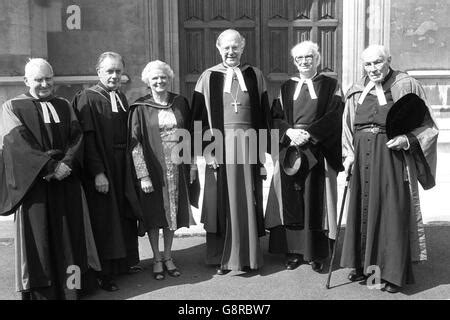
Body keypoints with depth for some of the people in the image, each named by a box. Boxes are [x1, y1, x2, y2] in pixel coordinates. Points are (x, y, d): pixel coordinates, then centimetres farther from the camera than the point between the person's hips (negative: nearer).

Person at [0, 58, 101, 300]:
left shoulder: (64, 106, 14)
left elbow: (76, 135, 4)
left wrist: (67, 163, -14)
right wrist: (48, 167, -17)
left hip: (67, 182, 4)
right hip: (33, 182, -3)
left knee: (69, 234, 5)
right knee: (38, 236, 0)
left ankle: (70, 287, 14)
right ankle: (40, 291, 10)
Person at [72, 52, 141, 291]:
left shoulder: (121, 98, 11)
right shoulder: (87, 98, -10)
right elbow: (88, 139, -17)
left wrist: (130, 165, 8)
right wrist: (98, 172, -22)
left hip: (123, 166, 7)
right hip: (101, 167, -7)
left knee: (125, 215, 14)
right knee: (105, 220, 0)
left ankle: (125, 262, 28)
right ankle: (104, 273, 10)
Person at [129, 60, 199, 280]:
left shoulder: (180, 103, 5)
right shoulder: (140, 108, -5)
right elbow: (135, 143, -10)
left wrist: (192, 164, 4)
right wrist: (143, 175, -16)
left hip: (177, 167, 3)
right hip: (153, 167, -3)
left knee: (173, 211, 11)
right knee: (155, 214, 7)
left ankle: (168, 256, 26)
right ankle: (157, 259, 22)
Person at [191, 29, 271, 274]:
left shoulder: (254, 75, 8)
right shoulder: (208, 77, 4)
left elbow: (264, 115, 8)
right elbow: (198, 117, 1)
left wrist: (262, 150, 3)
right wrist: (206, 150, -8)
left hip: (248, 145, 1)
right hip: (220, 146, -1)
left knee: (247, 202, 6)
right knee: (222, 202, 3)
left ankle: (248, 256, 19)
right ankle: (222, 258, 15)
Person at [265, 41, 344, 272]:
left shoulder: (330, 86, 7)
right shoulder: (286, 88, 14)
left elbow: (333, 117, -5)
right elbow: (275, 117, 6)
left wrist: (309, 134, -16)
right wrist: (290, 131, -13)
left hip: (318, 150, -2)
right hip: (289, 148, 2)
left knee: (315, 200, -2)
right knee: (290, 199, 0)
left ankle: (316, 254, 8)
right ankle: (293, 252, 9)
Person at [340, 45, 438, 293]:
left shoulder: (407, 87, -1)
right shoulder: (357, 92, 10)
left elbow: (427, 125, 0)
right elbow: (348, 126, 16)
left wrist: (407, 139, -17)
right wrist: (349, 154, 3)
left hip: (393, 157, -4)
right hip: (363, 158, 4)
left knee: (392, 211, -3)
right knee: (363, 209, 9)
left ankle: (394, 272, 8)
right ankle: (364, 264, 23)